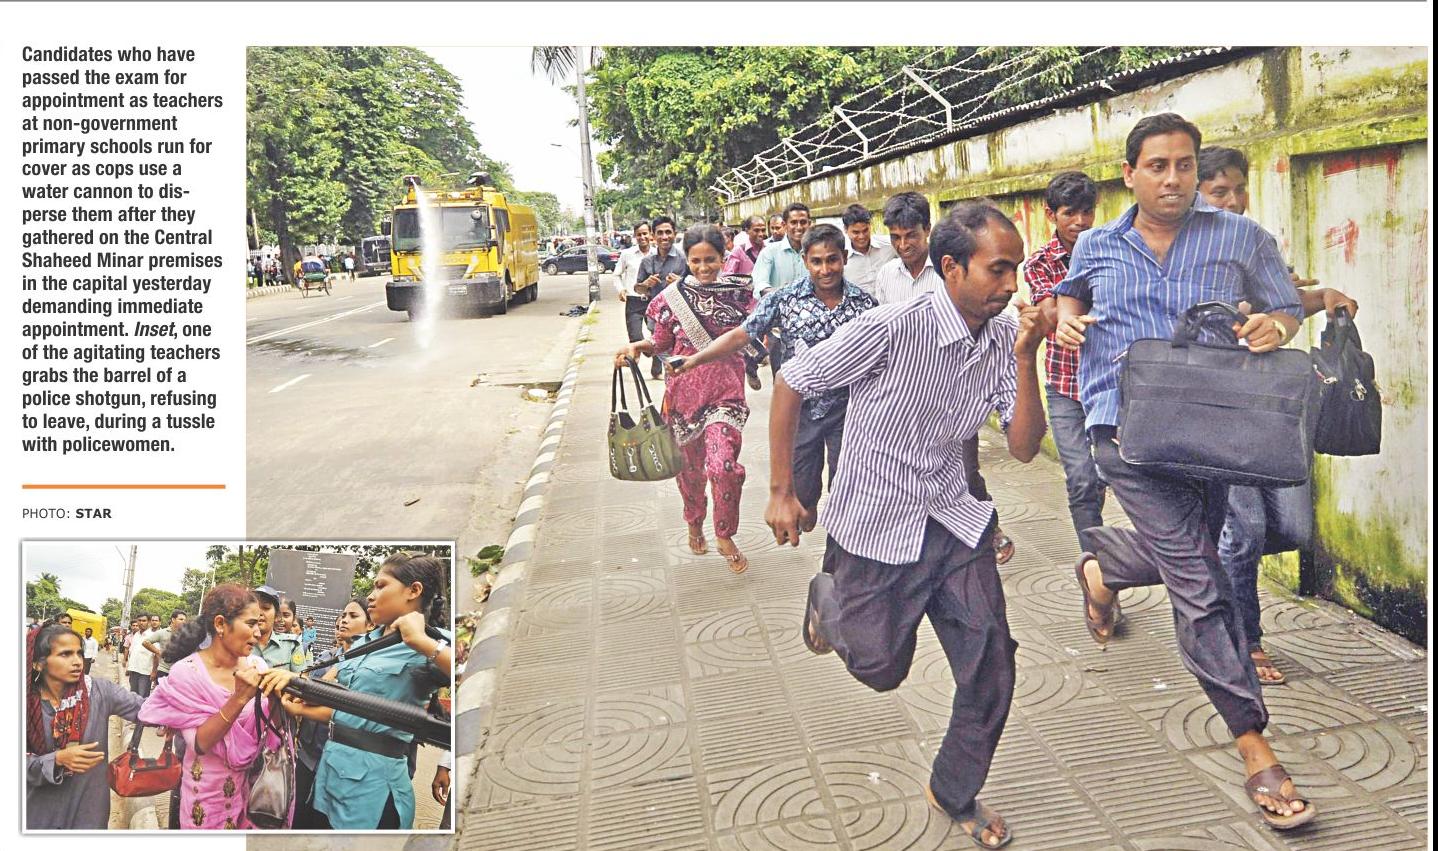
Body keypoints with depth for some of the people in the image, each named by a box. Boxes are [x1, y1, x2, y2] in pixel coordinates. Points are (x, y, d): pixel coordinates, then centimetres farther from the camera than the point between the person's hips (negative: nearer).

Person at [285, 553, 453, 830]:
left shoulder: (432, 648, -12)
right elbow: (345, 709, 16)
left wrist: (422, 642, -32)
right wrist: (301, 710, 2)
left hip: (372, 778, -7)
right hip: (331, 764, 8)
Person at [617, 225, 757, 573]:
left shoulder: (740, 294, -1)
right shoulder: (672, 297, -1)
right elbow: (662, 343, 7)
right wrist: (638, 346, -12)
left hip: (726, 391, -1)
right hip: (685, 391, 2)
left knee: (723, 465, -17)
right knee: (690, 464, 15)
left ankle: (725, 536, 6)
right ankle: (695, 524, 42)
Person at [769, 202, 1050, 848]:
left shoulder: (1003, 337, -6)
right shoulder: (893, 328, -23)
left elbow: (1023, 448, -8)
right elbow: (791, 384, -14)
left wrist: (1025, 358, -22)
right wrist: (781, 492, -11)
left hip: (954, 522, 5)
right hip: (875, 525, -4)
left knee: (991, 671, 3)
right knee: (881, 670, 9)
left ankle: (955, 795, 28)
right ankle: (829, 599, 40)